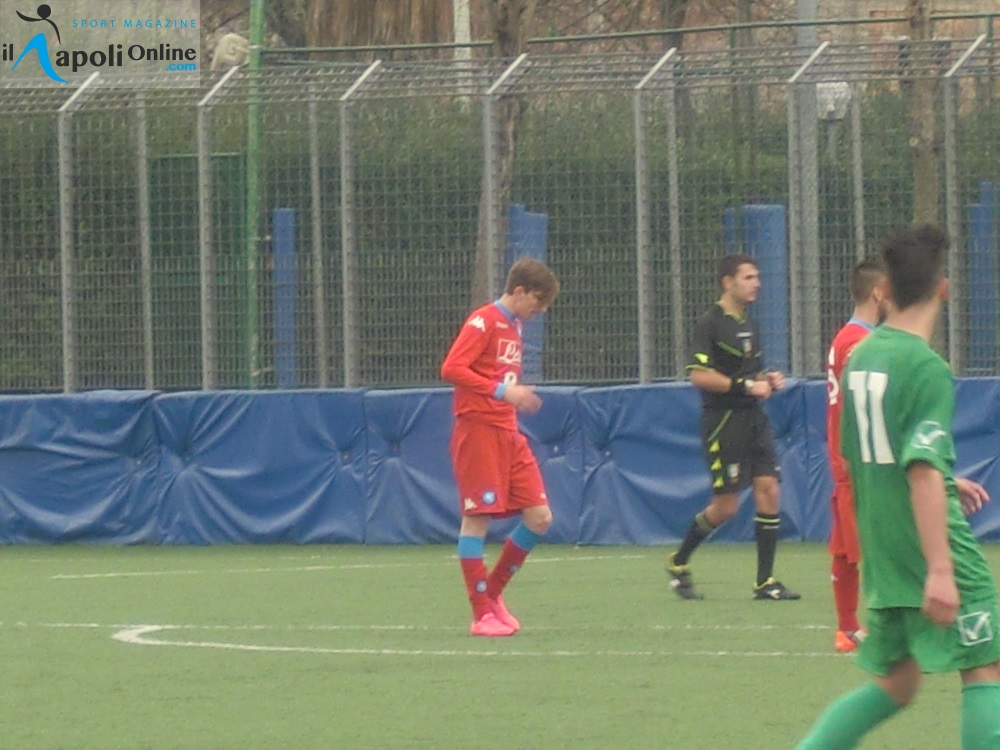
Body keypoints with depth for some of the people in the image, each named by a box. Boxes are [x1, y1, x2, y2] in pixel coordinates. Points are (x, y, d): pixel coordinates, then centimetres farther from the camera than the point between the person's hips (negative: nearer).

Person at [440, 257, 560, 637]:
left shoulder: (513, 327, 18)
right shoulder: (483, 322, -8)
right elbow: (451, 368, -19)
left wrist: (519, 396, 7)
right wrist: (502, 391, -22)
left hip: (509, 434, 9)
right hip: (479, 431, -9)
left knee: (540, 517, 3)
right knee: (477, 519, -5)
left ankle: (493, 591, 18)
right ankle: (482, 614, -3)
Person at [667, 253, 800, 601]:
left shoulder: (748, 323, 15)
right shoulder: (710, 324, -10)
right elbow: (699, 375, -19)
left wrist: (769, 380, 8)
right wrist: (745, 386, -21)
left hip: (754, 417, 7)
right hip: (723, 420, -7)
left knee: (769, 491, -3)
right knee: (725, 505, -5)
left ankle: (765, 581, 1)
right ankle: (678, 563, 17)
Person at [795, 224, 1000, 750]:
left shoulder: (860, 358, 9)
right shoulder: (927, 369, -15)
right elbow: (924, 471, -23)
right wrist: (940, 570, -26)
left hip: (880, 555, 8)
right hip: (927, 549, -8)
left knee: (893, 684, 15)